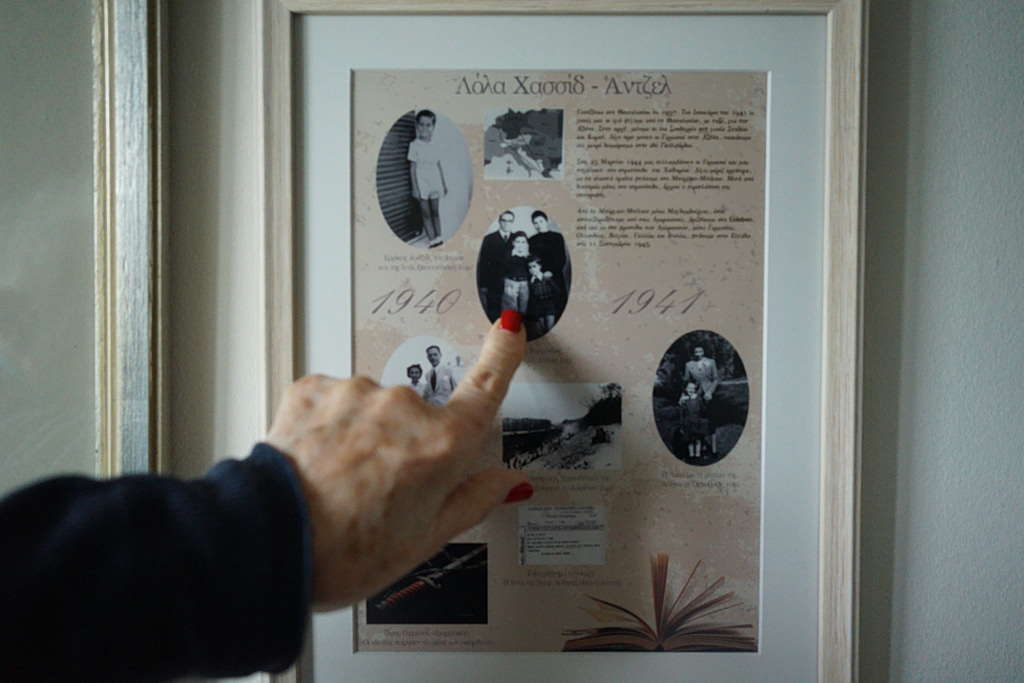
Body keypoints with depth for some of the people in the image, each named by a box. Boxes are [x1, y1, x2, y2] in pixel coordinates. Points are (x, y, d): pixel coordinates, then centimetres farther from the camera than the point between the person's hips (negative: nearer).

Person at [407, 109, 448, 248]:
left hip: (435, 180, 3)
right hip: (421, 181, -3)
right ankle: (431, 240, 5)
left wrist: (444, 183, 14)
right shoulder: (414, 145, -6)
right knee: (426, 213, 2)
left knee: (435, 212, 7)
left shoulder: (436, 145, 5)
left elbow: (439, 165, 12)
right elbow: (412, 167, -5)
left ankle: (438, 238, 13)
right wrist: (415, 187, -9)